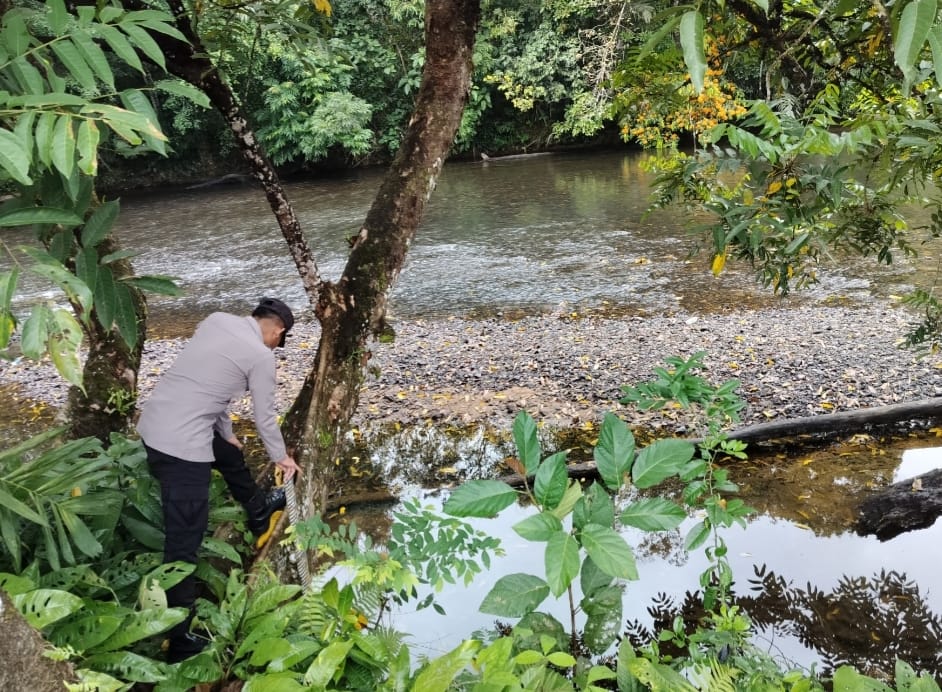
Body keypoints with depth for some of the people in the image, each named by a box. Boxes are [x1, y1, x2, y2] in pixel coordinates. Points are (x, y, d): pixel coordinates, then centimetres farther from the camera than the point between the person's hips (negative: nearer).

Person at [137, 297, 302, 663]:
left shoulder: (217, 320, 10)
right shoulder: (261, 356, -8)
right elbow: (265, 418, 4)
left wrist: (226, 432, 31)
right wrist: (282, 457, 23)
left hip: (153, 422, 9)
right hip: (181, 443, -9)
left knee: (227, 452, 33)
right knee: (184, 539, -2)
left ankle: (258, 508, 59)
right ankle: (178, 641, 5)